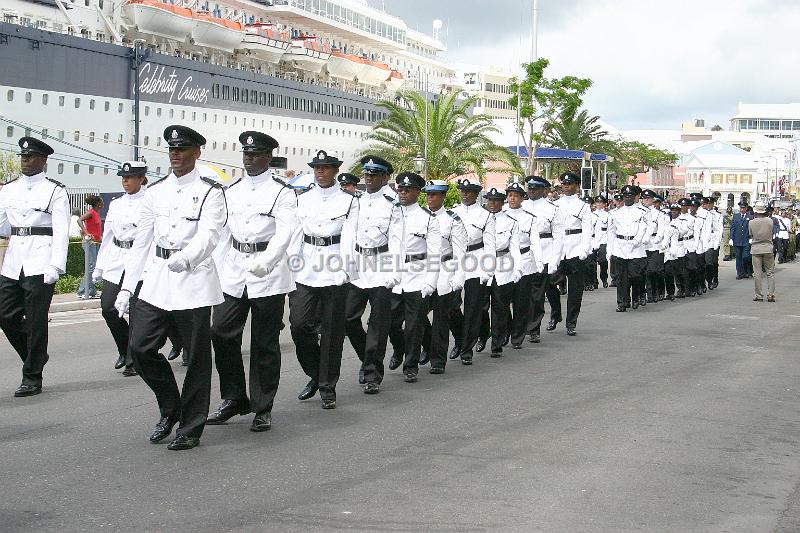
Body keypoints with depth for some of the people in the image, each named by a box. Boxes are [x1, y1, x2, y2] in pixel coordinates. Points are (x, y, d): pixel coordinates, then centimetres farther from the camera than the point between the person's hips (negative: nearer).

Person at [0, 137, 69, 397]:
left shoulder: (55, 191, -1)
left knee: (35, 321, -2)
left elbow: (61, 232, -7)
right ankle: (36, 356, 29)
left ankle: (32, 378, 7)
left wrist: (55, 266, -16)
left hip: (40, 264, -5)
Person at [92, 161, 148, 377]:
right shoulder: (115, 204, 13)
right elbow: (107, 236, 17)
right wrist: (99, 267, 16)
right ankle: (125, 351, 21)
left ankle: (134, 361, 9)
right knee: (108, 308, -1)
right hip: (116, 262, 5)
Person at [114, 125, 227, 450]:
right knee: (140, 347, -2)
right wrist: (126, 287, 8)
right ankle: (170, 408, 21)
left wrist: (185, 258, -39)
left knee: (196, 357, 1)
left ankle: (190, 429, 14)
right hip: (155, 280, 5)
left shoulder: (210, 192, -3)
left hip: (193, 280, -5)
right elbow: (142, 241, 13)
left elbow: (208, 236, -18)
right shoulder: (155, 192, 12)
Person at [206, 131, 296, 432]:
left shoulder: (281, 192, -4)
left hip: (269, 275, -5)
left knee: (264, 342, 2)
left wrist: (266, 261, -34)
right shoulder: (232, 191, 13)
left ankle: (263, 409, 12)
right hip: (233, 272, 5)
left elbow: (285, 232, -18)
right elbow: (223, 233, 17)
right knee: (221, 332, -3)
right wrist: (216, 270, 12)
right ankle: (234, 399, 13)